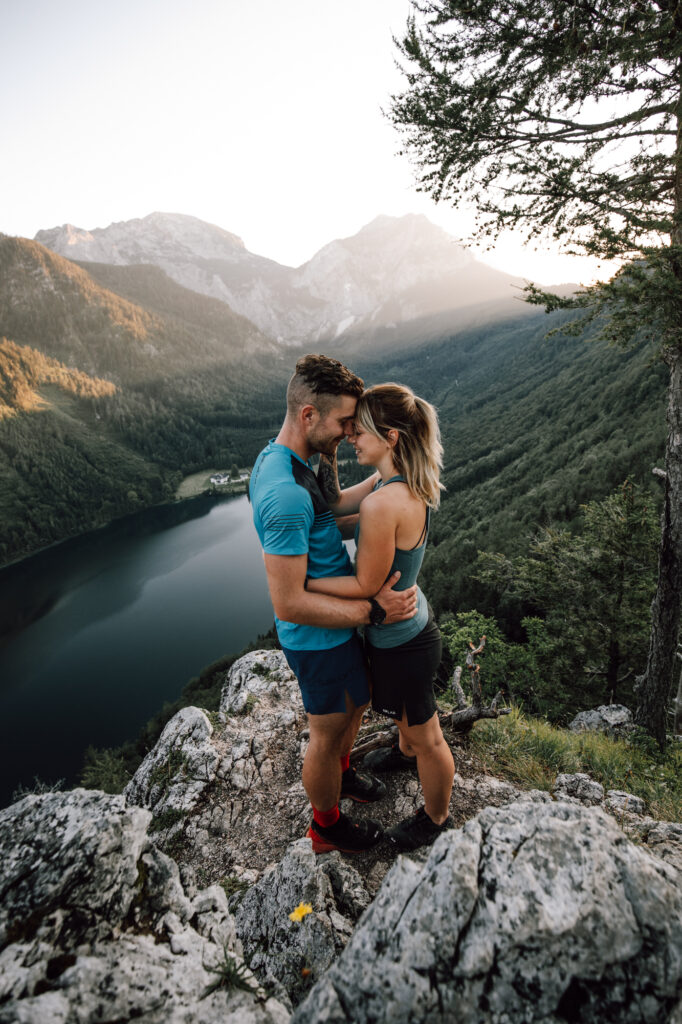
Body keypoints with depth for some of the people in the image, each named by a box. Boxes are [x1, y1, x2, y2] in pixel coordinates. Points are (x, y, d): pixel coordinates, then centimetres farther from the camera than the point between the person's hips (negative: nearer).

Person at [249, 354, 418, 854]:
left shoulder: (284, 458, -2)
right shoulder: (285, 494, -35)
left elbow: (333, 507, 11)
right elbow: (289, 604, -33)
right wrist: (374, 610, -27)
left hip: (337, 621, 9)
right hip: (318, 639, -9)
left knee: (360, 699, 30)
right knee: (327, 734, 15)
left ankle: (341, 773, 58)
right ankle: (327, 827, 44)